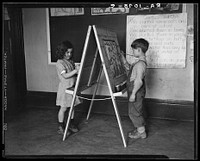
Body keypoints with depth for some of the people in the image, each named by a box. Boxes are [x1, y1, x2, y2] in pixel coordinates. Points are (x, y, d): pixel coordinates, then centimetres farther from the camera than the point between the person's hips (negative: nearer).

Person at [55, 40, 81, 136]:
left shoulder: (71, 61, 10)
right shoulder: (59, 63, -14)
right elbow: (65, 75, -23)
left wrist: (78, 70, -4)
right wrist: (75, 71, -27)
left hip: (72, 87, 7)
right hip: (64, 88, -7)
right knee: (63, 108, 1)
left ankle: (71, 124, 29)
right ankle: (61, 127, 13)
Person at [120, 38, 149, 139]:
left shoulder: (140, 63, -23)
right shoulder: (139, 62, 9)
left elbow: (139, 81, -28)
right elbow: (129, 68, 25)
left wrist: (133, 93, -26)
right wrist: (123, 58, 21)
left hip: (136, 91, -10)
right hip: (135, 91, 10)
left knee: (133, 112, 1)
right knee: (137, 111, 20)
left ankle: (141, 132, 13)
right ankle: (139, 128, 35)